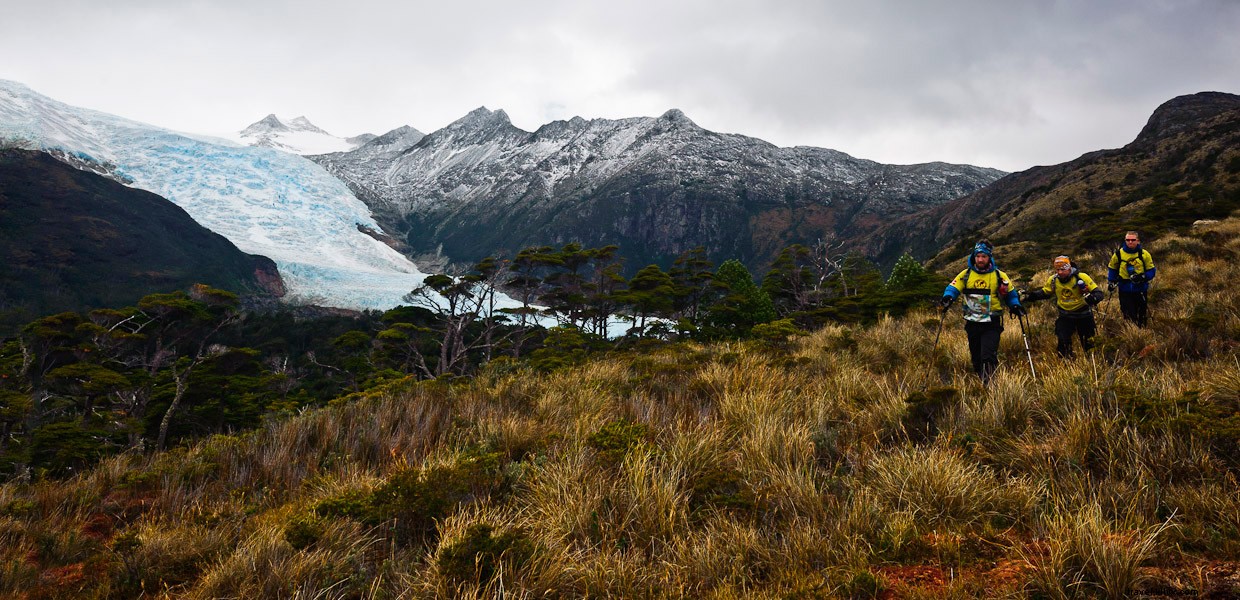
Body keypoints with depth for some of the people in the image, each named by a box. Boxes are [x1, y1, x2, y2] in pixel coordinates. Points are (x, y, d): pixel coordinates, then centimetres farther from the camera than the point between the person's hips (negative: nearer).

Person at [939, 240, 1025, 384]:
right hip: (972, 323, 3)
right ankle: (980, 381, 34)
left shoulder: (999, 276, 1)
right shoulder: (966, 274, 4)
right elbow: (953, 288, 0)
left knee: (988, 358, -18)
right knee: (976, 359, 15)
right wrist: (948, 297, -22)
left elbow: (1011, 294, 12)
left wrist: (1015, 306, -7)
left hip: (992, 324, -3)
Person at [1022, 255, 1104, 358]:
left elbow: (1098, 293, -19)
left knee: (1088, 345, 10)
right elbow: (1044, 293, 10)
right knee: (1063, 342, -6)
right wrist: (1031, 295, -6)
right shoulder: (1053, 280, -9)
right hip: (1065, 315, 2)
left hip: (1083, 314, -2)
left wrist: (1093, 298, -42)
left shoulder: (1081, 277, -21)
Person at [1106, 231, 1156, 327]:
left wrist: (1142, 277, -20)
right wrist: (1111, 281, 1)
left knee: (1142, 315, 12)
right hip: (1125, 290, -1)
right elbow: (1112, 269, 11)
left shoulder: (1144, 254, -4)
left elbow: (1151, 271, -1)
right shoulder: (1118, 254, -3)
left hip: (1140, 289, 1)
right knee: (1129, 316, 0)